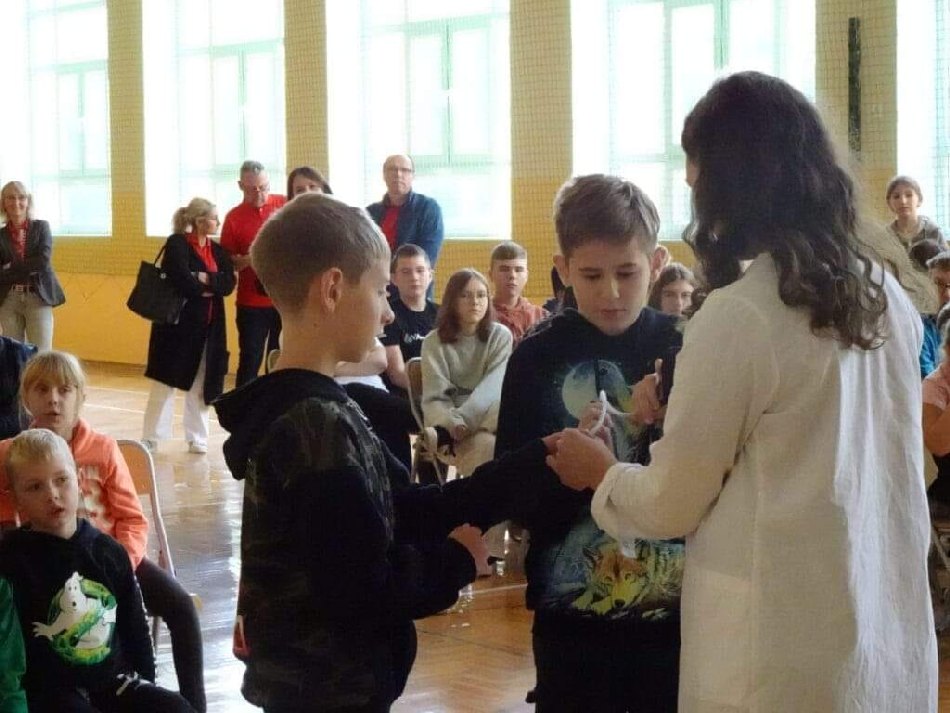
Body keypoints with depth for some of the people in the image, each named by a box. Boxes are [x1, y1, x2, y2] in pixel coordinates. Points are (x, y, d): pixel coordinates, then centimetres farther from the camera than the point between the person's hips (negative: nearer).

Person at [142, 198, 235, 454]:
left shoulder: (218, 251, 11)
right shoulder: (177, 244, -9)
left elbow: (228, 284, -3)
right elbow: (182, 281, -21)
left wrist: (205, 279, -18)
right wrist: (208, 289, -8)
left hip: (208, 326, 6)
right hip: (177, 322, -6)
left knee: (201, 383, 9)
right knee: (166, 379, -2)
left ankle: (197, 438, 16)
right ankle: (151, 438, 5)